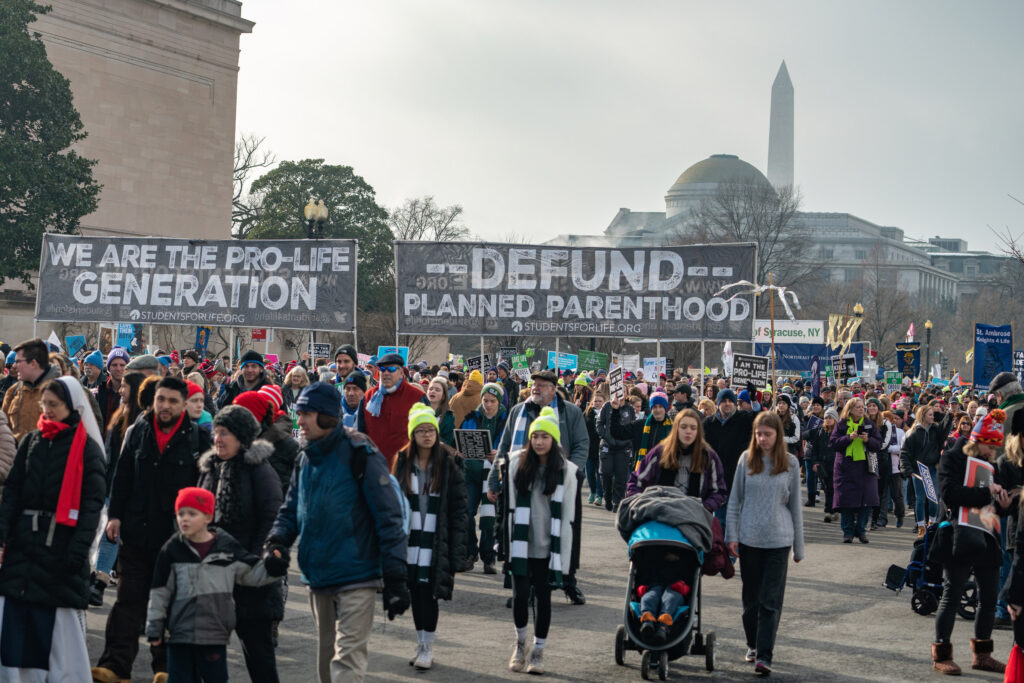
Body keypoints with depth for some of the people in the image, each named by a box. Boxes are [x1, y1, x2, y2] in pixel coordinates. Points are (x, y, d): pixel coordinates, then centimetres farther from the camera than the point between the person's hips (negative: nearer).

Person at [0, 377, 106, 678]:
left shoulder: (87, 447, -2)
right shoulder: (31, 441, 12)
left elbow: (93, 502, -7)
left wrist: (79, 547, -16)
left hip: (62, 544, -4)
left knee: (60, 628, -1)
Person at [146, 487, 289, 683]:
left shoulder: (227, 547, 0)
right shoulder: (172, 549, 0)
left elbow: (253, 573, 8)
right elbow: (160, 592, 4)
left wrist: (274, 566, -10)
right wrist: (154, 627, 3)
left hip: (214, 636, 0)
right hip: (179, 634, 0)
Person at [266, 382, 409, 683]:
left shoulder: (360, 454, -12)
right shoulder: (305, 460, 10)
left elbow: (388, 517, -12)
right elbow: (291, 510, 20)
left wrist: (395, 578, -14)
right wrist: (277, 540, -2)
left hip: (356, 577, -7)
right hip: (318, 578, 7)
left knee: (347, 658, -11)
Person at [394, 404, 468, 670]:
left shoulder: (449, 464, -4)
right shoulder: (403, 462, 5)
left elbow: (457, 509, -4)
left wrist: (456, 552, -8)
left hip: (435, 541, -3)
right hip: (409, 538, 3)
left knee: (428, 592, -5)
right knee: (415, 592, 7)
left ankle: (428, 647, 5)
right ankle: (421, 643, 19)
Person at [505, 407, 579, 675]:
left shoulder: (566, 470, -1)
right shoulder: (518, 462, 2)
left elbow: (567, 513, 0)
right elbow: (511, 504, 5)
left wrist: (562, 551, -4)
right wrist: (509, 539, 1)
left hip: (548, 546, -1)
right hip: (521, 543, 1)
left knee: (543, 596, 5)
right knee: (520, 594, -1)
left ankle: (538, 651, 16)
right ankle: (520, 643, 22)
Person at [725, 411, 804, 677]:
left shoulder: (790, 463, 2)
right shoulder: (746, 459, 3)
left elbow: (795, 505, 7)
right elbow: (735, 499, 6)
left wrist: (799, 545, 8)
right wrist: (732, 535, 0)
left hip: (778, 540, -1)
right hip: (749, 538, 1)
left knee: (770, 600, -6)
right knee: (751, 596, 11)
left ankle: (764, 656, -8)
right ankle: (752, 644, 29)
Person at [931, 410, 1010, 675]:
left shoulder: (991, 464, 16)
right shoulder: (953, 458, -5)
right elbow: (949, 493, -20)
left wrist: (1003, 505, 0)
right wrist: (985, 493, -20)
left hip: (988, 540, 7)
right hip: (961, 540, -7)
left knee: (989, 597, 11)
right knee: (952, 596, 0)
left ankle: (981, 654, 23)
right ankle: (941, 654, 8)